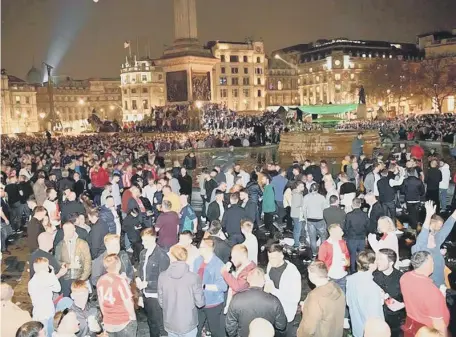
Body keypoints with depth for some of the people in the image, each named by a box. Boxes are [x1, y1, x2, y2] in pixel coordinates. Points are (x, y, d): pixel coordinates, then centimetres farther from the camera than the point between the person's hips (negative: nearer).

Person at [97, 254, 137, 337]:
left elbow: (101, 302, 7)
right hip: (124, 323, -5)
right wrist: (133, 317, 0)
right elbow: (128, 302, -15)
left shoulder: (100, 281, -3)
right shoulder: (121, 280, -20)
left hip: (108, 324, 5)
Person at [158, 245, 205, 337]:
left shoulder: (162, 276, -11)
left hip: (170, 324, 2)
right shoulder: (194, 277, -19)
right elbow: (200, 303, -11)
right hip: (188, 324, -2)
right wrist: (201, 288, 8)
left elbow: (161, 302, -1)